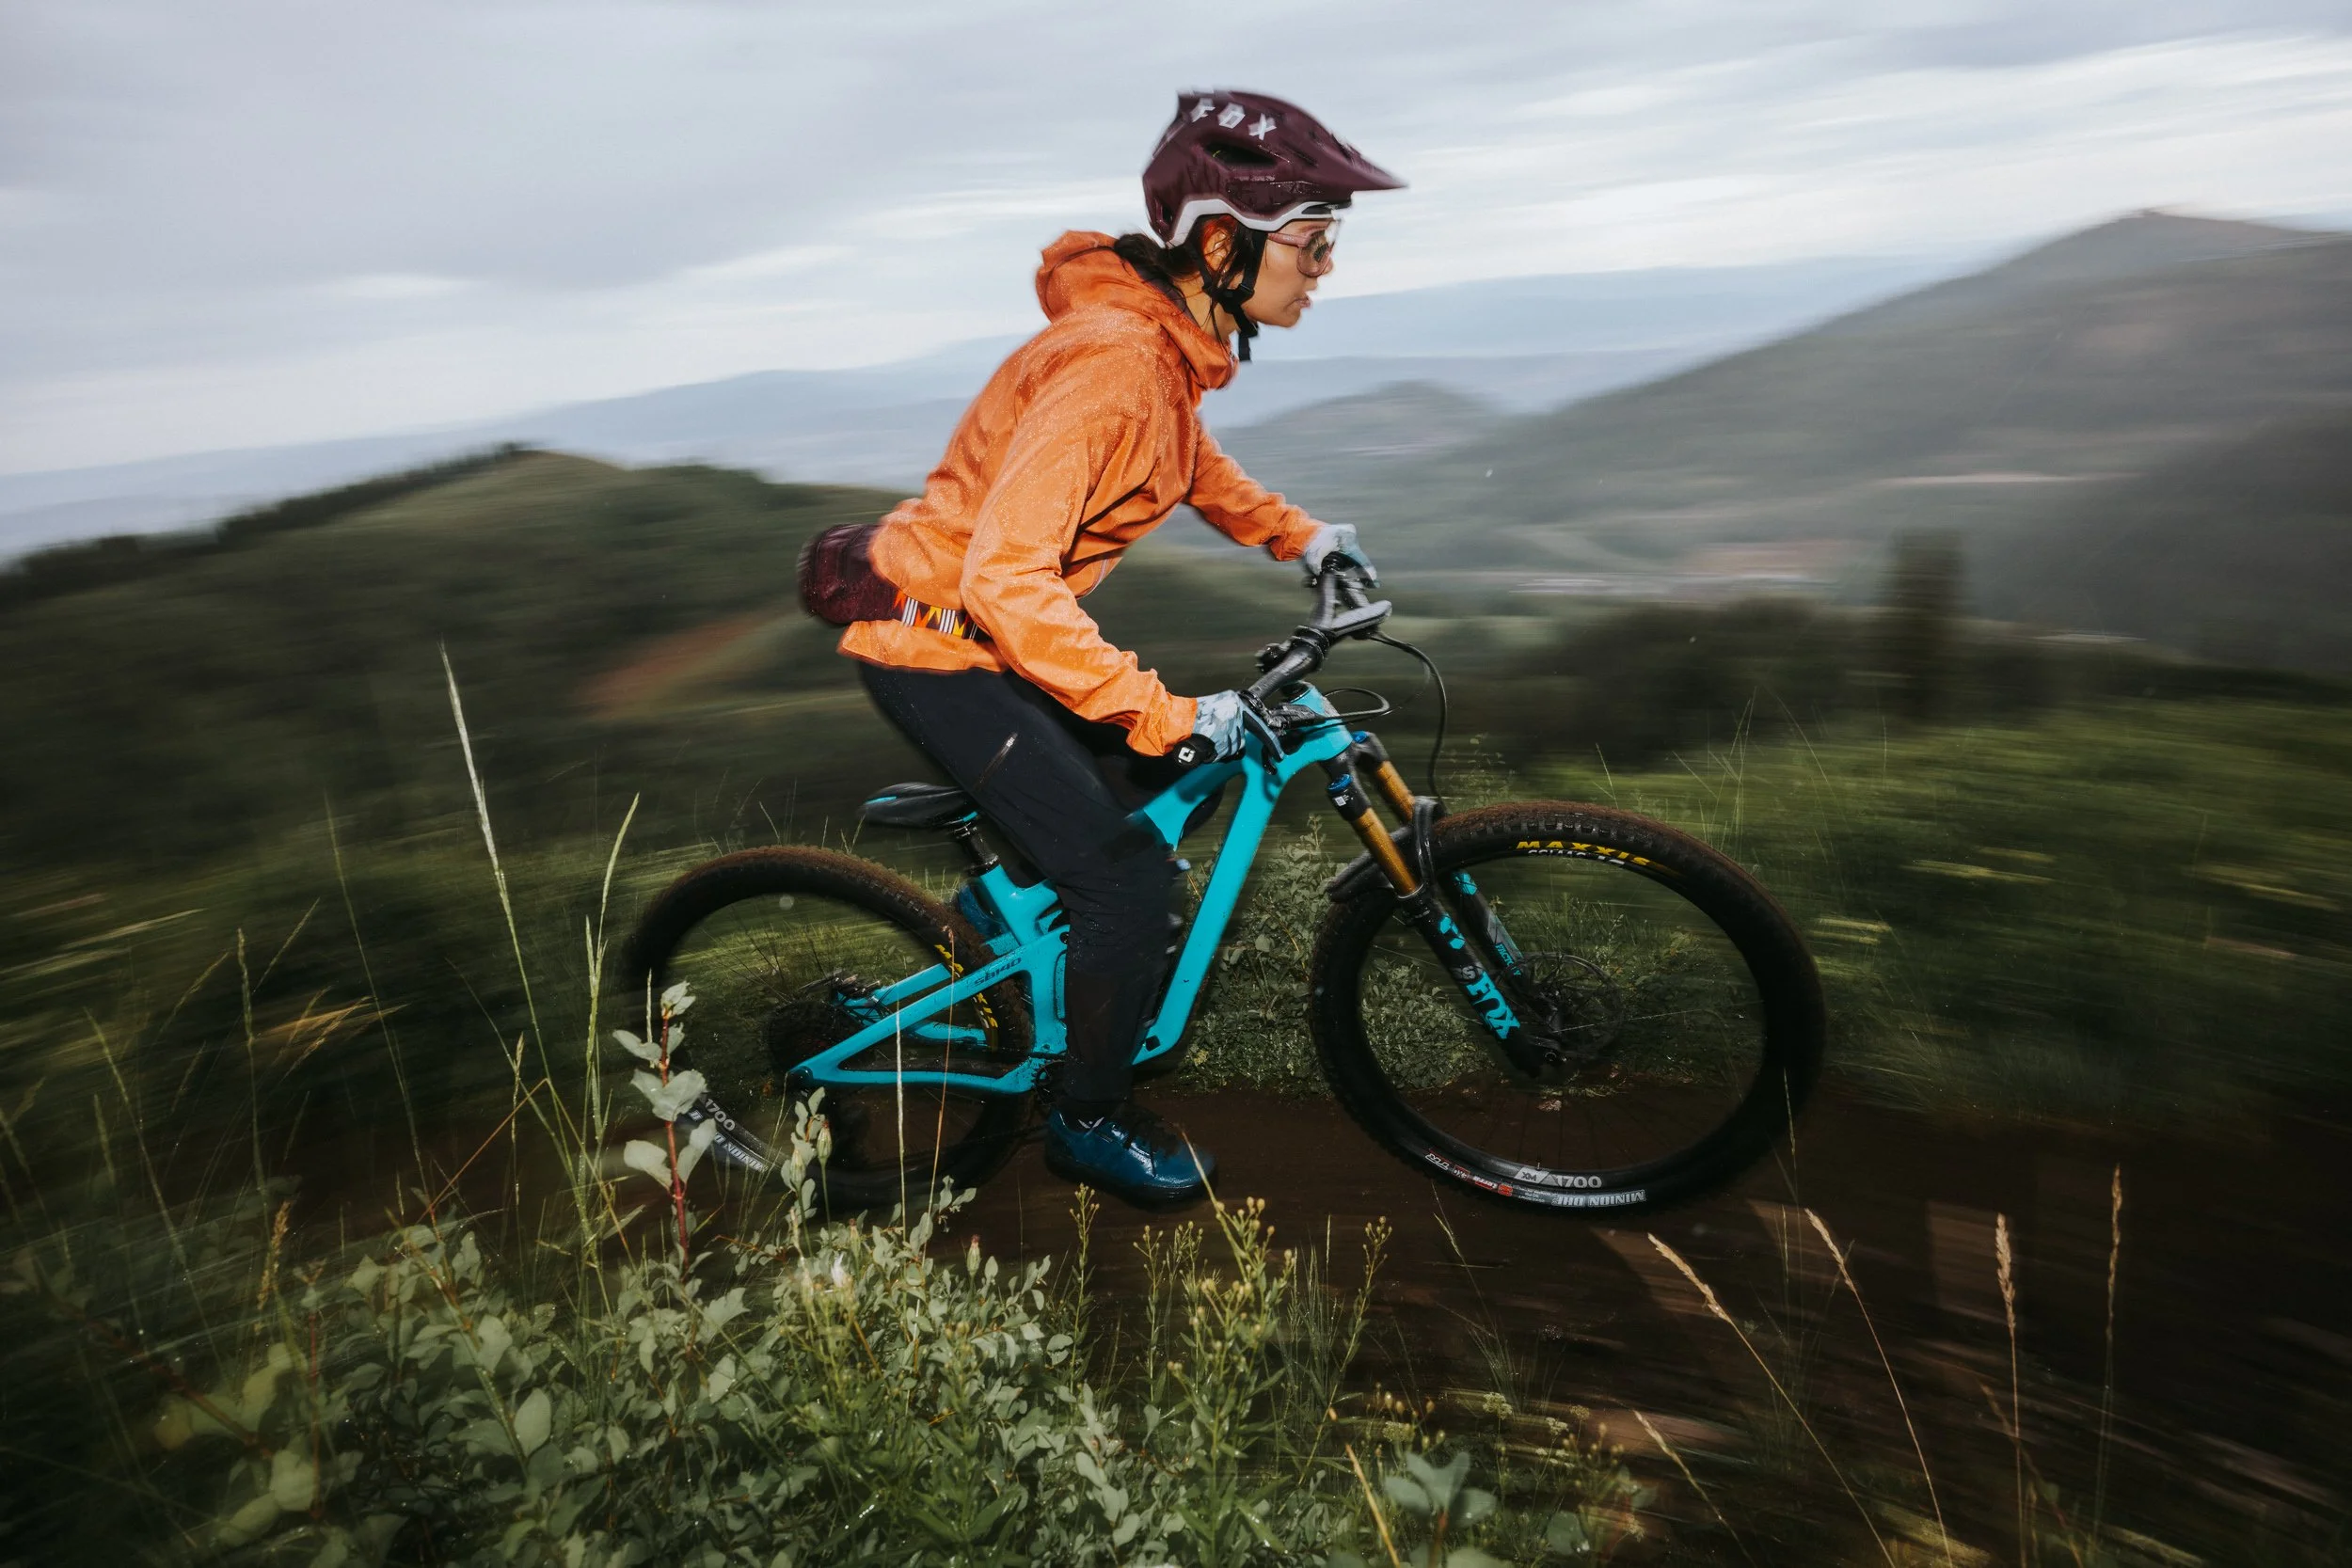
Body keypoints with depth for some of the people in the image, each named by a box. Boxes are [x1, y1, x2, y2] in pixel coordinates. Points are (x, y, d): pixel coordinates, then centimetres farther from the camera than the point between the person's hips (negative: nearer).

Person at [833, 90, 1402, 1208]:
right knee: (1128, 874, -9)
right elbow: (1006, 580, -34)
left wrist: (1296, 535, 14)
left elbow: (1183, 457, 23)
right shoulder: (1112, 359, -28)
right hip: (935, 643, -9)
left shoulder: (1172, 336, 1)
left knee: (1137, 777, 20)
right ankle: (1090, 1122, 14)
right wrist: (1166, 714, -31)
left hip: (988, 623, 9)